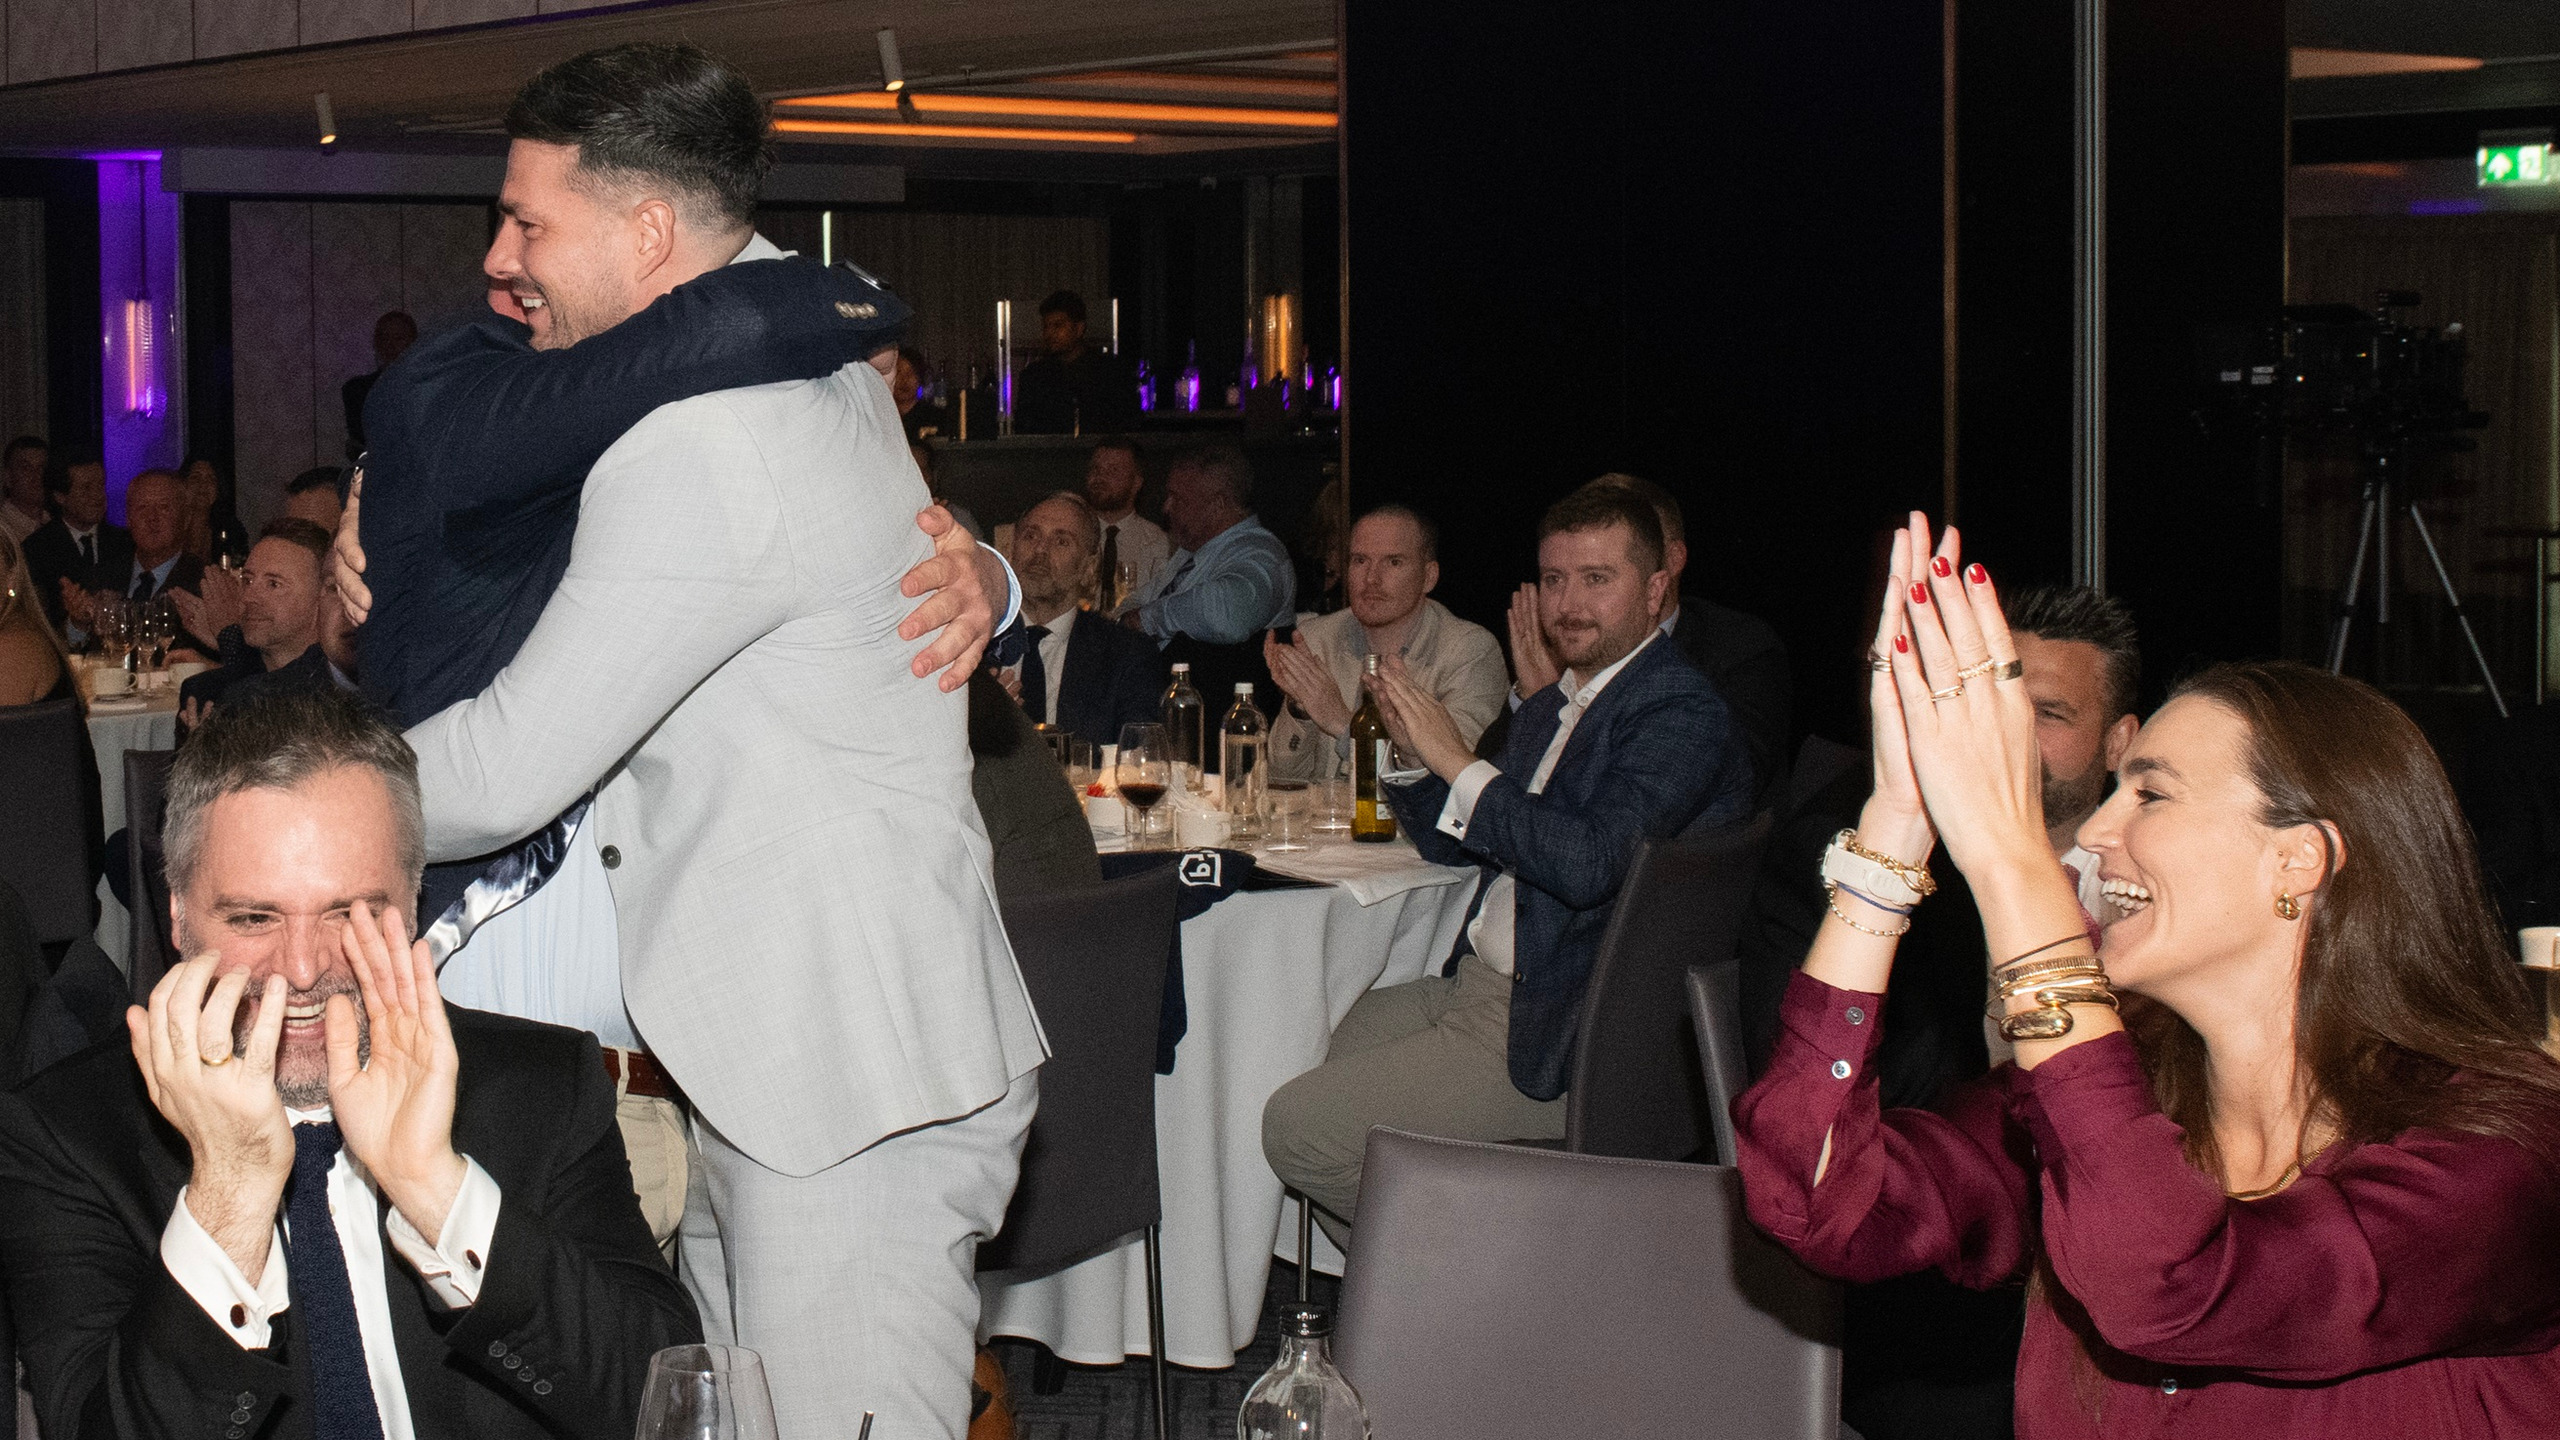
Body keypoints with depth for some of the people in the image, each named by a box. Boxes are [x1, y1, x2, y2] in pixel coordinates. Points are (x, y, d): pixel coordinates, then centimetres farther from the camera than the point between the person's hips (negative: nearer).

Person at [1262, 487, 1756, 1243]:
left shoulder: (1681, 713, -15)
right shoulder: (1551, 708, 15)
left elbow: (1589, 863, -29)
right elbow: (1455, 845, 20)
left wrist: (1460, 762, -21)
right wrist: (1413, 747, 3)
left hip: (1551, 1037, -10)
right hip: (1475, 985, 10)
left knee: (1297, 1126, -12)